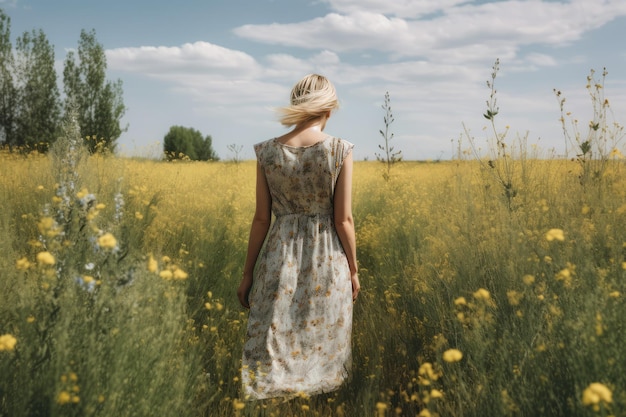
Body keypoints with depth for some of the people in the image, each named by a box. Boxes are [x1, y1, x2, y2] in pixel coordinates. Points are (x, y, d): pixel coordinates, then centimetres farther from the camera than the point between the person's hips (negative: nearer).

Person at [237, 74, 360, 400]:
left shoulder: (266, 151, -3)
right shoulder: (341, 151, -8)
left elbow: (261, 219, -1)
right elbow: (343, 220, -7)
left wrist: (248, 274, 8)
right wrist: (353, 270, 6)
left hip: (280, 261, 1)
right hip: (327, 262, -1)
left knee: (272, 351, 8)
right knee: (322, 345, 14)